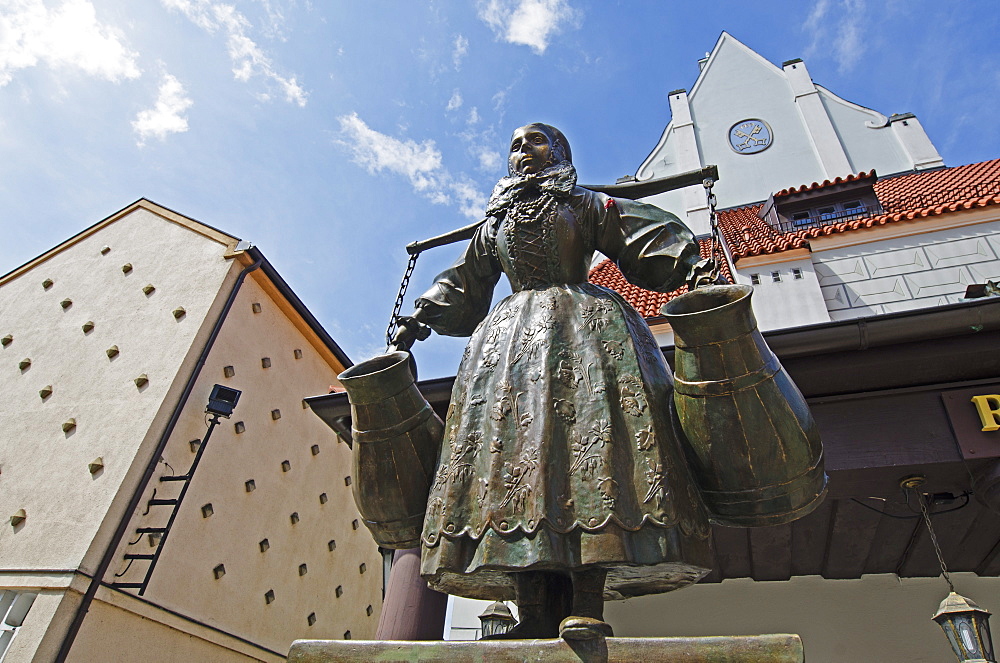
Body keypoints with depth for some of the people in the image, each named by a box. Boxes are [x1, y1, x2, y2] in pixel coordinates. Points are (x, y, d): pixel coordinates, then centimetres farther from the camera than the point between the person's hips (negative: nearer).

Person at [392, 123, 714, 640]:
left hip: (584, 323, -2)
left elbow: (652, 242, 11)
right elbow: (461, 286, 28)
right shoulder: (493, 224, 29)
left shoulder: (587, 205, 20)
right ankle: (536, 617, -17)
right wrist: (417, 321, 15)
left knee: (588, 436, -22)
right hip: (510, 335, 3)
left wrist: (692, 267, -8)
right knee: (513, 438, -15)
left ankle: (586, 605, -27)